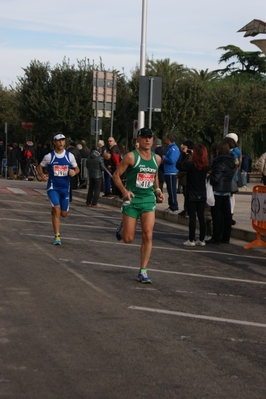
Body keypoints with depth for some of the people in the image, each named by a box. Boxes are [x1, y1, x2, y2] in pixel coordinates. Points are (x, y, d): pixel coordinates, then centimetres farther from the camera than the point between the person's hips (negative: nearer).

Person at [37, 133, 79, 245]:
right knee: (57, 209, -19)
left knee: (64, 213, 9)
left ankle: (54, 211, 47)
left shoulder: (70, 156, 0)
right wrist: (42, 175, -12)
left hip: (65, 188, 3)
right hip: (53, 187, -3)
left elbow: (77, 168, 11)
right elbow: (40, 167, 8)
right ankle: (57, 236, -12)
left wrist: (74, 172, -13)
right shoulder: (49, 156, -4)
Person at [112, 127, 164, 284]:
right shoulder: (131, 156, -8)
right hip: (132, 200, -3)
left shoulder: (157, 158, 7)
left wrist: (157, 190, 9)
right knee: (128, 238, 1)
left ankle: (143, 271, 0)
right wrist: (124, 191, -20)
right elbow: (116, 175, -6)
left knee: (148, 236, -9)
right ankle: (122, 227, 39)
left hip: (149, 200, 3)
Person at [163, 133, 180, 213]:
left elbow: (171, 160, -25)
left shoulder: (173, 149, -16)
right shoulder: (170, 148, 17)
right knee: (170, 190, 15)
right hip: (168, 172, 11)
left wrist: (164, 158, -10)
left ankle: (174, 208, -4)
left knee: (172, 190, -7)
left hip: (171, 173, -11)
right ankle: (171, 206, 23)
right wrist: (164, 158, 8)